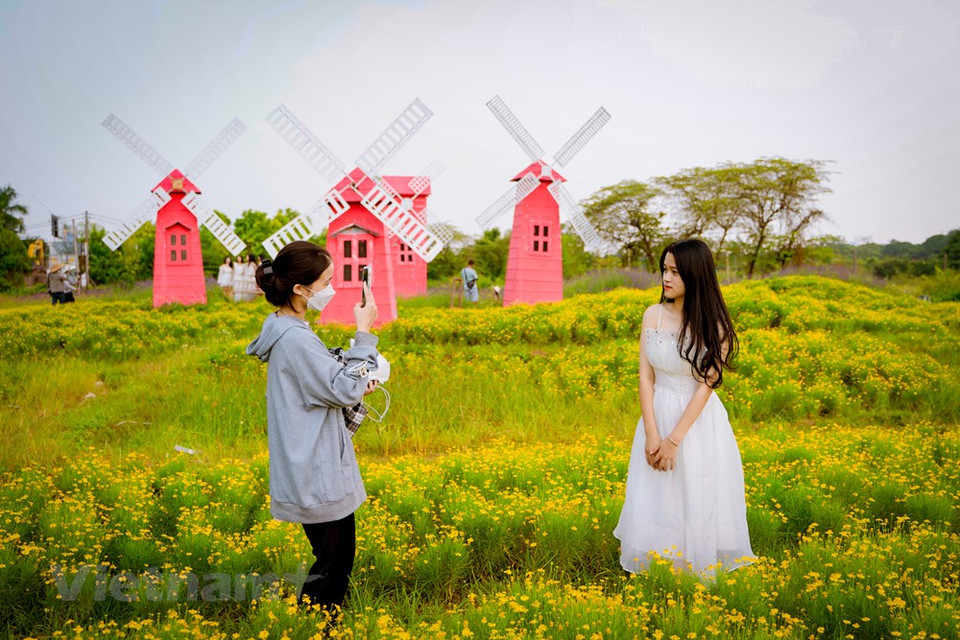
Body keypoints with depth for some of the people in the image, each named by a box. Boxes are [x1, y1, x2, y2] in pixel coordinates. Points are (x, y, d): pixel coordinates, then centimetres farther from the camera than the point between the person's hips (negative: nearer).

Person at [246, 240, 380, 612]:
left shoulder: (285, 330, 9)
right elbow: (346, 390, -20)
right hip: (319, 479, -10)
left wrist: (356, 386, 4)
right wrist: (364, 333, -17)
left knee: (337, 558, 19)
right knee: (332, 563, 2)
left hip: (313, 472, 10)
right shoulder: (296, 338, -23)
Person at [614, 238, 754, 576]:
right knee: (655, 502, 8)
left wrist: (675, 440, -17)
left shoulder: (714, 324, -9)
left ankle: (701, 568, 24)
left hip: (698, 422, -3)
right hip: (657, 416, 3)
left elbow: (706, 385, -13)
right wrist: (652, 434, -12)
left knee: (698, 501, 5)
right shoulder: (653, 315, -1)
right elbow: (646, 375, -3)